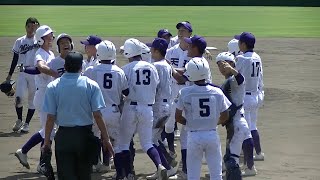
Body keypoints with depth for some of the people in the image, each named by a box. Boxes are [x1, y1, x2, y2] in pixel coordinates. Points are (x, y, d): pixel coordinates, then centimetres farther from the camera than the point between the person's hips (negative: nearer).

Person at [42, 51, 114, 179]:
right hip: (85, 135, 1)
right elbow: (97, 116, -8)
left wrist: (46, 142, 4)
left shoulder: (53, 87, -5)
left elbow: (50, 118, -5)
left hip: (64, 135, -1)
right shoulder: (91, 85, -5)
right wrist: (106, 139, 0)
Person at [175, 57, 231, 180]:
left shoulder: (185, 92, -11)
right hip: (212, 135, 2)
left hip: (194, 136, -2)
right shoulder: (217, 92, -5)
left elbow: (178, 117, -5)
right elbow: (225, 117, 2)